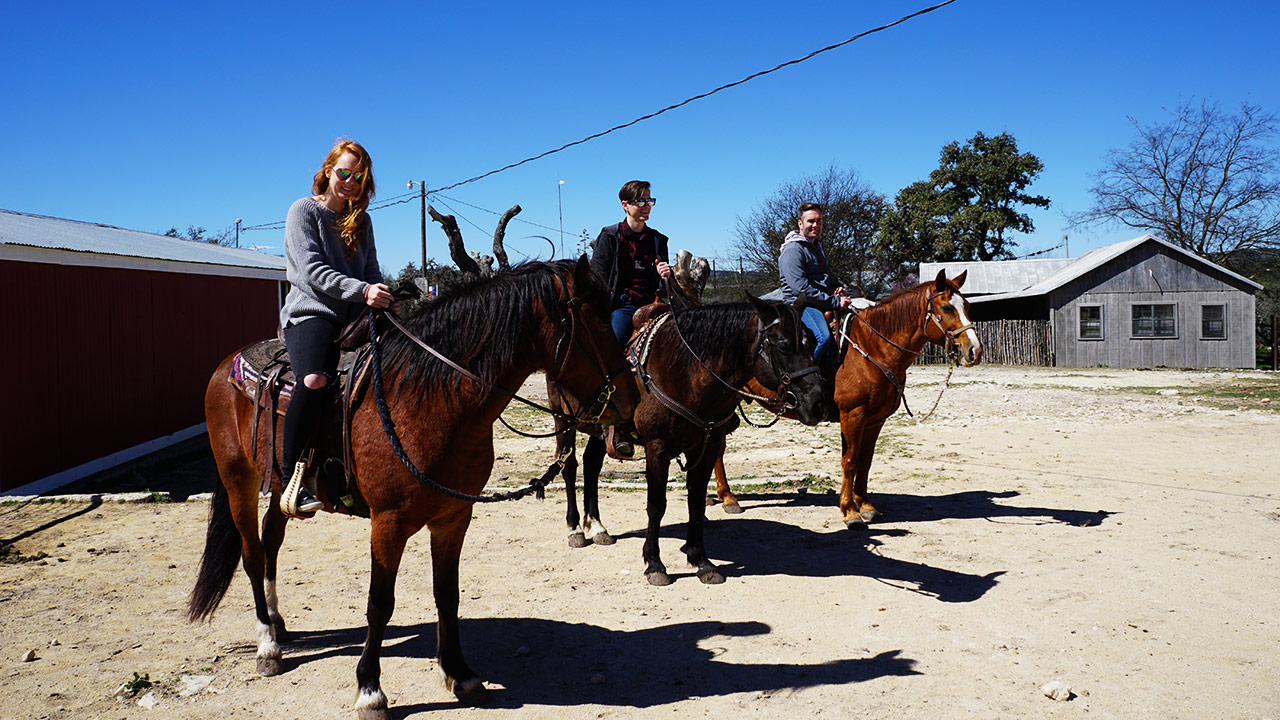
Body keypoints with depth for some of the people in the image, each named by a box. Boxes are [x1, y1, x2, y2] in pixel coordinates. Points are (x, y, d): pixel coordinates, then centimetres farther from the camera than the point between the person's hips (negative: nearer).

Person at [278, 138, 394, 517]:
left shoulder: (361, 221, 20)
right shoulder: (304, 210, 3)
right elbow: (312, 270, -10)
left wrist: (380, 299, -6)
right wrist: (362, 290, -23)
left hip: (354, 317, 6)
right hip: (310, 313, -6)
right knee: (315, 380, -35)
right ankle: (291, 474, -24)